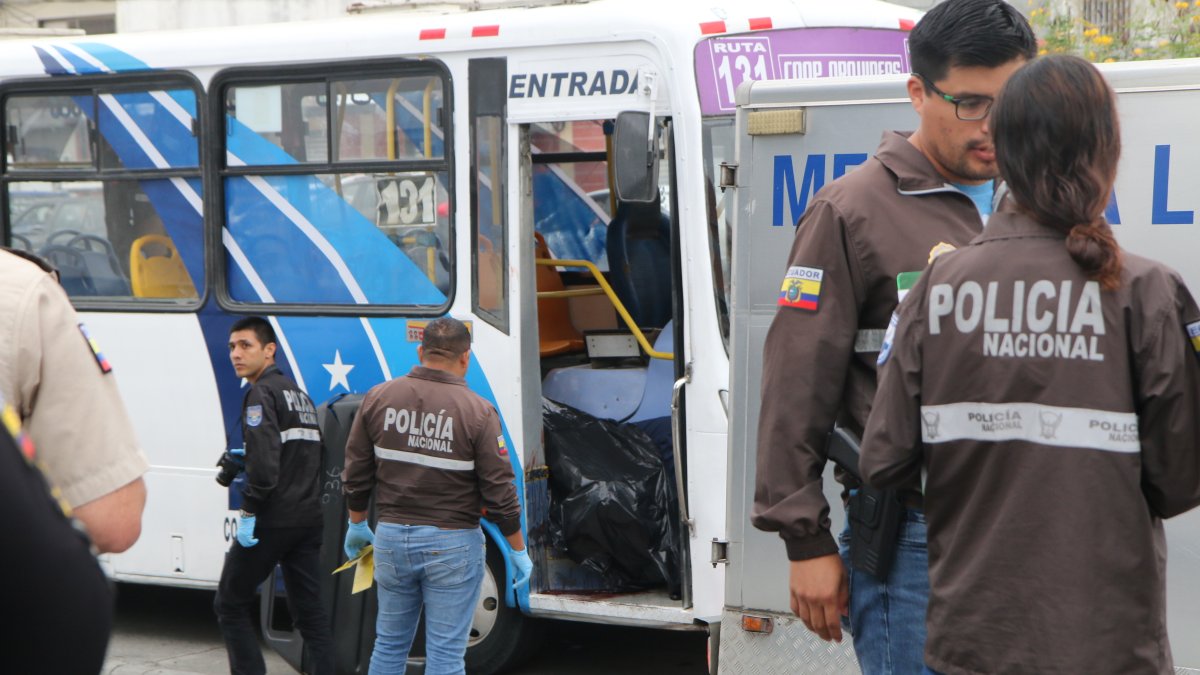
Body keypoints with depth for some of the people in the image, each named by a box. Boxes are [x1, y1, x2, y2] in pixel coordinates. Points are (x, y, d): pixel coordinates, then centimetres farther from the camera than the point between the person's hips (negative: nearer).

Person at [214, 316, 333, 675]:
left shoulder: (262, 393, -10)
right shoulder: (299, 394, 18)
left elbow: (264, 461, -21)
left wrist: (248, 512, -17)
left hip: (272, 521, -8)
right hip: (308, 520, 8)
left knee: (230, 605, 5)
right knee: (310, 611, 9)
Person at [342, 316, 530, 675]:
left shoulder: (379, 398, -2)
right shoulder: (477, 412, -12)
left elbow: (356, 474, 4)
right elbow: (499, 493, -10)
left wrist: (357, 524, 20)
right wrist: (518, 551, 1)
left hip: (391, 537, 4)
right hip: (451, 544, -4)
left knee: (389, 645, 17)